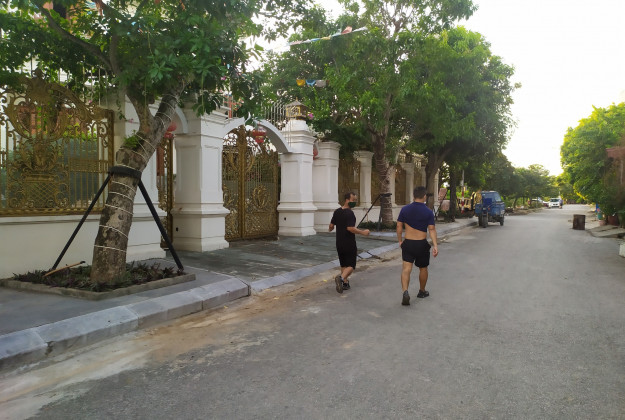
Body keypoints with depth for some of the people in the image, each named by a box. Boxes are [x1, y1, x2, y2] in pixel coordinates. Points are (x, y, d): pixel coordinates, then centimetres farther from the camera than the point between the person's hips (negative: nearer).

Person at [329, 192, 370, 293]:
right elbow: (350, 228, -27)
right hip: (349, 244, -7)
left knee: (343, 265, 19)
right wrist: (362, 232, -20)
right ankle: (341, 278, -21)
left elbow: (331, 225, 13)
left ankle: (345, 283, 23)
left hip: (339, 243, 7)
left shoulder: (337, 212, 5)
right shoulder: (349, 213, -18)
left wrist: (330, 229, 35)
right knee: (351, 266, 1)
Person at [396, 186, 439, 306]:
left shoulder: (405, 209, -1)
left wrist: (400, 241, 13)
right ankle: (422, 291, 35)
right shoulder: (428, 212, -8)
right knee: (423, 268, 18)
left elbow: (399, 226, 2)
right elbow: (432, 229, -10)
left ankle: (405, 291, -22)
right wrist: (435, 245, -9)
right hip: (422, 244, -1)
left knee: (406, 268, -1)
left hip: (408, 243, 1)